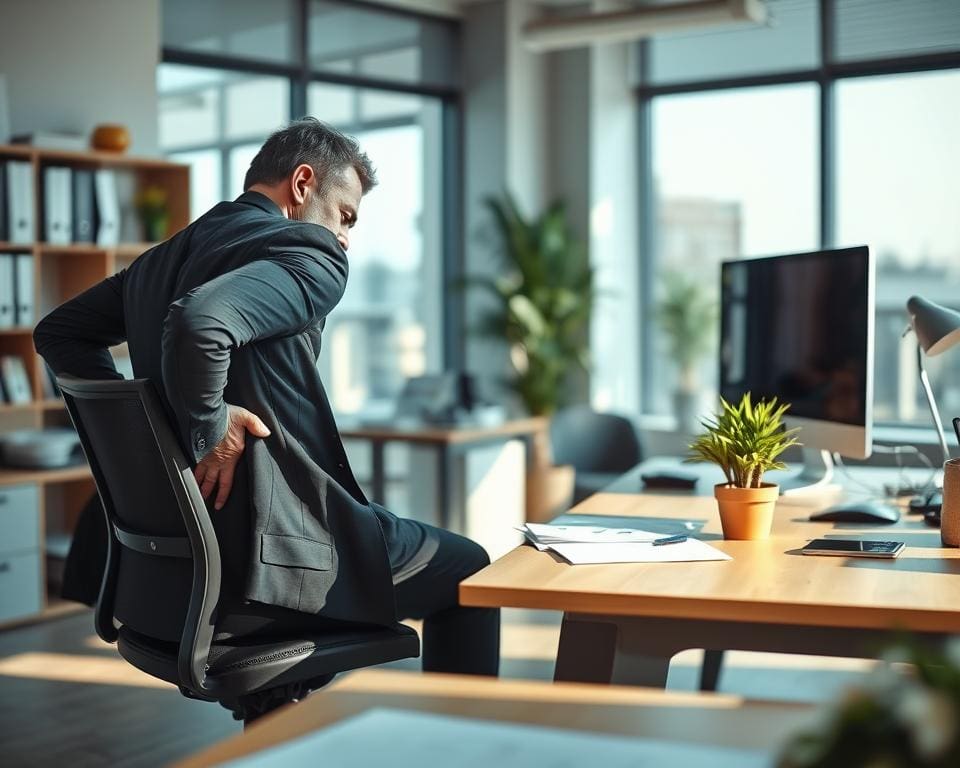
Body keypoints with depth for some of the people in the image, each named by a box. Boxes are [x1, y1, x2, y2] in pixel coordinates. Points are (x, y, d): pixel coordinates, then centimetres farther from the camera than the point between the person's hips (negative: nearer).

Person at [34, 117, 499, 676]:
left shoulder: (161, 259, 11)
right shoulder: (312, 255, -14)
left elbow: (56, 333, 19)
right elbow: (200, 321, -32)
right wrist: (205, 431, -19)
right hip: (268, 559, -9)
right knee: (469, 570, 13)